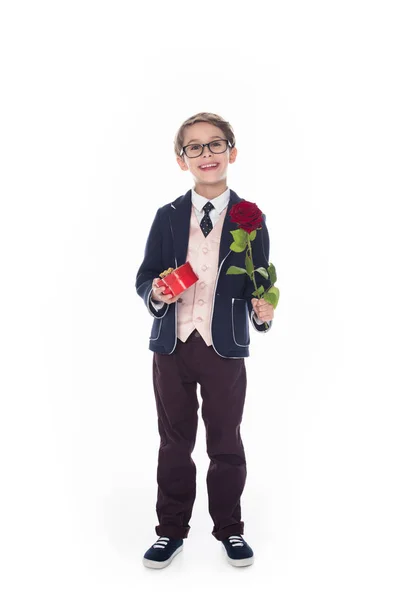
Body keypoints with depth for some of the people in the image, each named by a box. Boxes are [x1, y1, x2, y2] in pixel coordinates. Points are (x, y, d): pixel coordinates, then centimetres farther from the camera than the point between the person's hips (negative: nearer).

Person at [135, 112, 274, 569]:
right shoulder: (167, 217, 5)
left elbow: (259, 283, 2)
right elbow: (144, 276, 5)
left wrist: (261, 310, -19)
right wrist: (156, 292, -16)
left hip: (225, 348, -1)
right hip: (172, 346, 2)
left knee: (226, 444, 10)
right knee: (174, 442, 13)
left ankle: (229, 530, 29)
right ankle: (172, 531, 29)